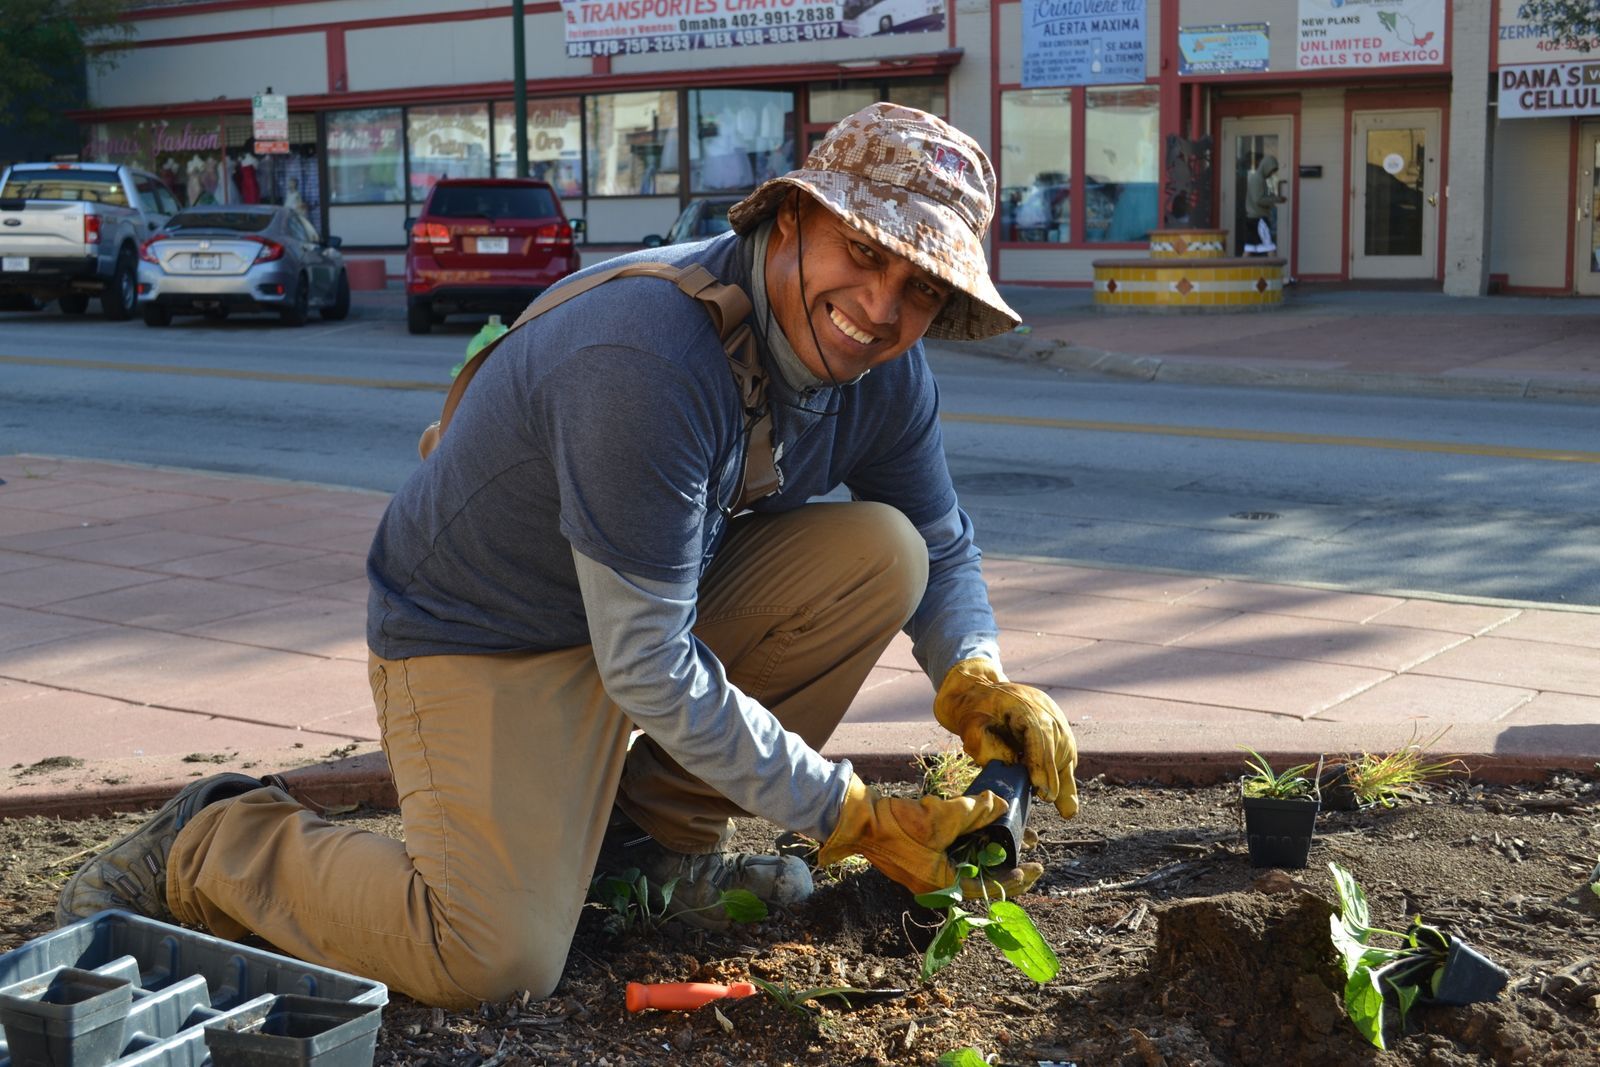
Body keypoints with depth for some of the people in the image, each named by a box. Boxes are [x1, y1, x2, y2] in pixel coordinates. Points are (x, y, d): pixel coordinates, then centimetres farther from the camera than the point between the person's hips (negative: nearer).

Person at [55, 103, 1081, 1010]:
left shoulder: (887, 370, -9)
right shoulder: (646, 357, -34)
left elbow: (943, 547, 8)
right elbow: (648, 669, -31)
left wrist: (977, 678, -15)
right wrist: (848, 815, -25)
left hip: (673, 595, 8)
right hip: (479, 637, -7)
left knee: (879, 551, -14)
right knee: (496, 958, -24)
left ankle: (658, 830, 2)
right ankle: (216, 843, 4)